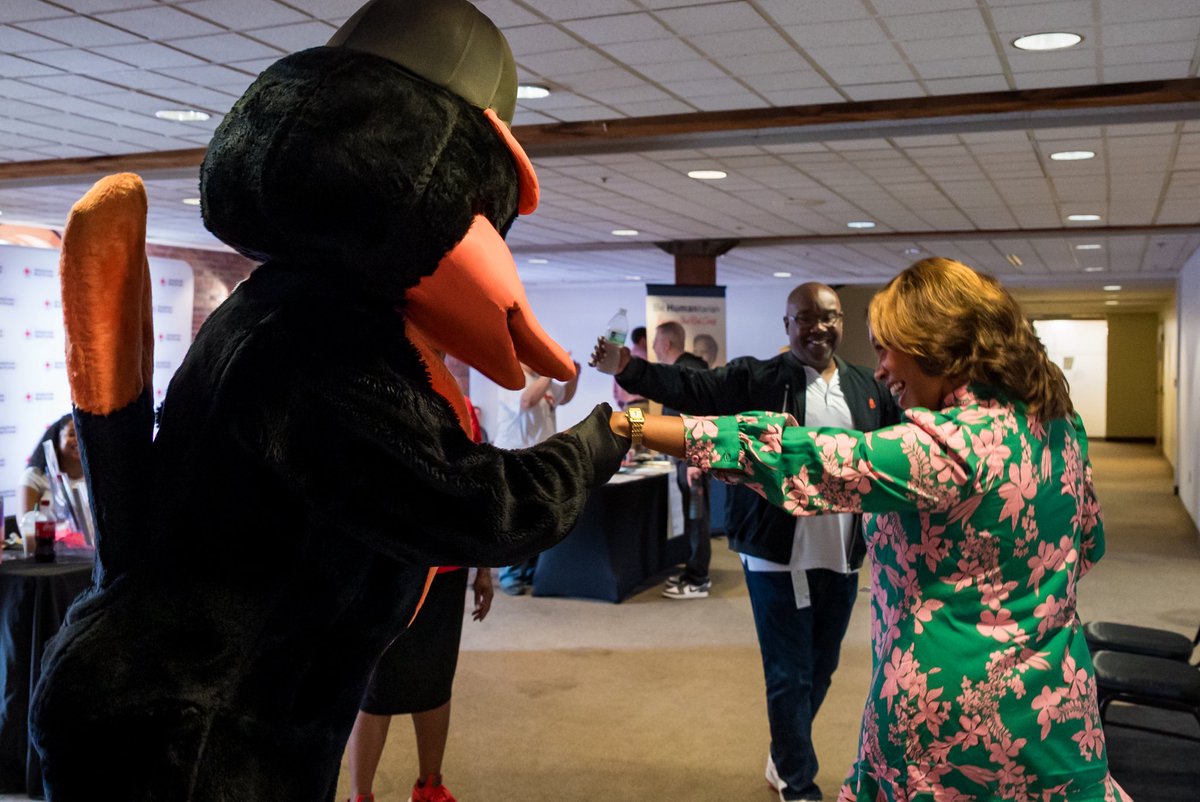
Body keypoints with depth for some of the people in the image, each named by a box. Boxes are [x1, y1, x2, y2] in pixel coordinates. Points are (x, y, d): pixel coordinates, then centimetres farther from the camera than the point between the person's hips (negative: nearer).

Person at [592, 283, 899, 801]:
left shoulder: (867, 388, 7)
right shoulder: (757, 379, -8)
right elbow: (690, 388, -19)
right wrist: (626, 368, -33)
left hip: (842, 557, 5)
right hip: (779, 556, -5)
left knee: (821, 669, 19)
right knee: (789, 675, 5)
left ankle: (784, 759, 43)